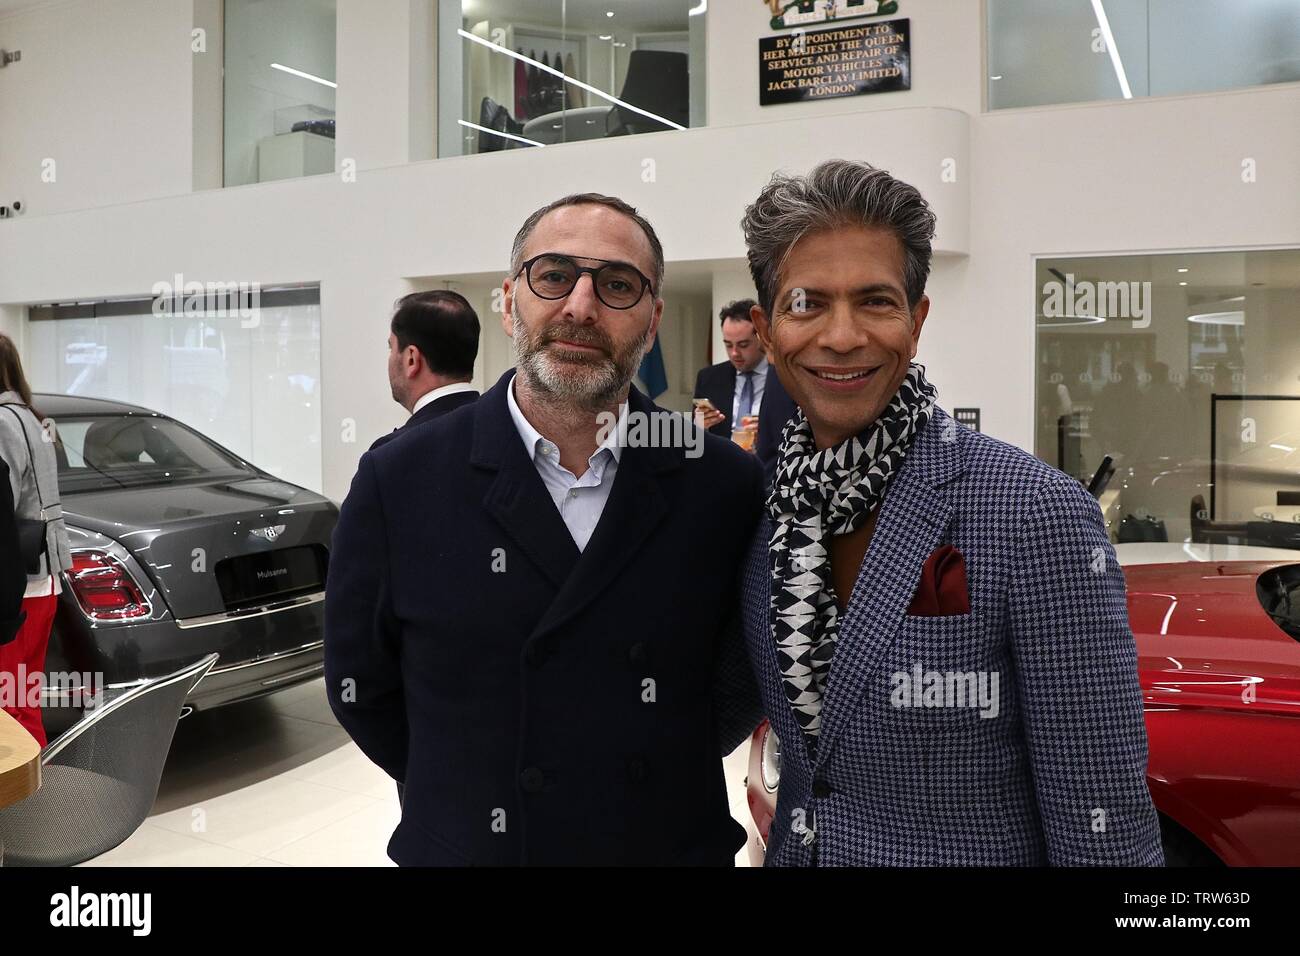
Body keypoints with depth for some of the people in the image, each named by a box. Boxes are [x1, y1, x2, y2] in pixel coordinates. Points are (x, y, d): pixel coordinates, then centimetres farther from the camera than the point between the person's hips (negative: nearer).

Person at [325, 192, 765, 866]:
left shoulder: (729, 486, -11)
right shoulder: (397, 484, -12)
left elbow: (742, 680, 0)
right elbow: (362, 688, -3)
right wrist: (477, 798, -1)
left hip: (679, 845, 1)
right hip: (466, 845, 0)